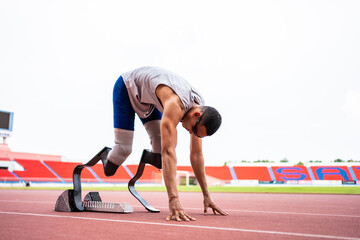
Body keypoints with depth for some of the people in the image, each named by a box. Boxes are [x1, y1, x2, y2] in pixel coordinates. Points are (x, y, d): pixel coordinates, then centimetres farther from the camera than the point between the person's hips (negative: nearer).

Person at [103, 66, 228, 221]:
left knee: (160, 149, -6)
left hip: (147, 97, 6)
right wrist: (173, 200, -54)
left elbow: (196, 154, -11)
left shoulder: (199, 108, -18)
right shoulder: (175, 106, -43)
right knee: (123, 149, -13)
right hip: (127, 87, -6)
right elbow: (169, 152, -49)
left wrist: (206, 196, -10)